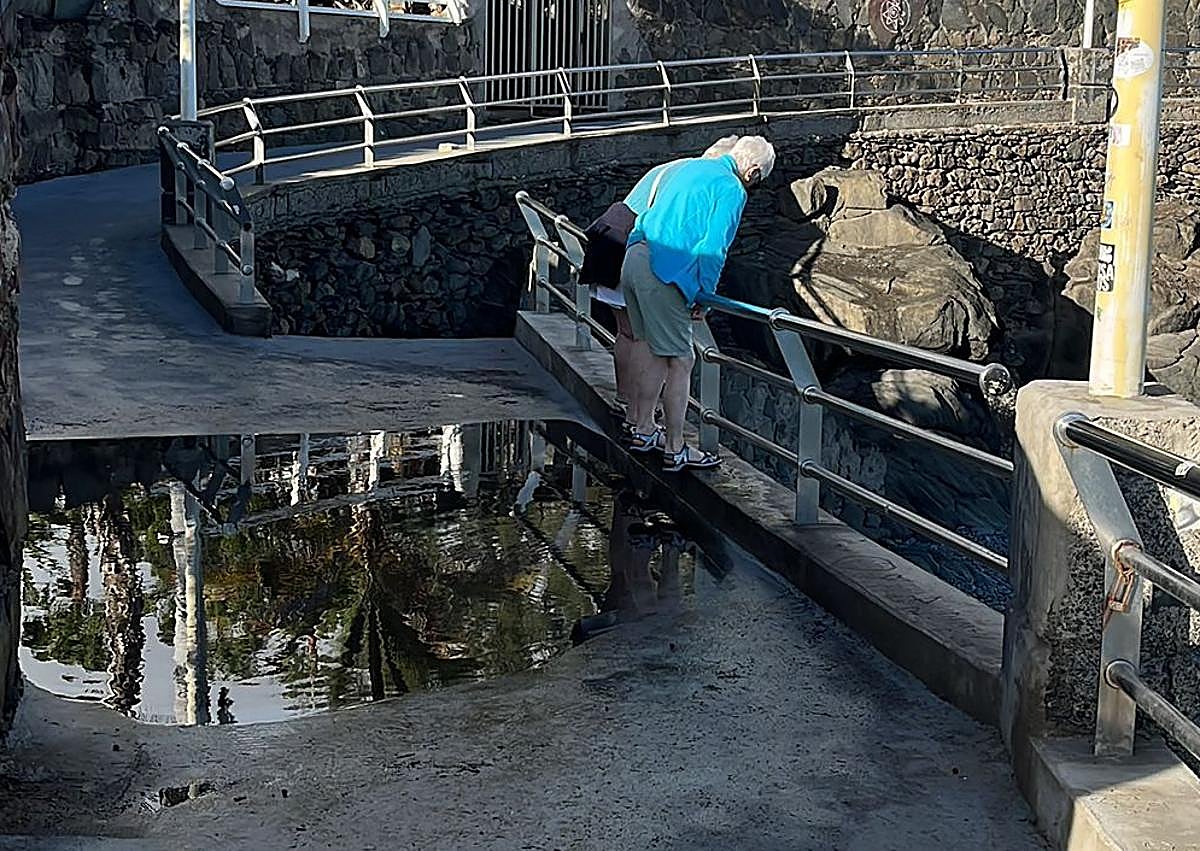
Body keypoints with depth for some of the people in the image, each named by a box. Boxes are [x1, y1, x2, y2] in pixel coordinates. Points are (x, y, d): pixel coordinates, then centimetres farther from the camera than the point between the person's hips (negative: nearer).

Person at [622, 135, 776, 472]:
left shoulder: (683, 167, 20)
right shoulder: (731, 189, -4)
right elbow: (713, 248, -12)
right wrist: (705, 296, -1)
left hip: (635, 257, 9)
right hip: (665, 273, -9)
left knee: (646, 344, 21)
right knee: (680, 360, 1)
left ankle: (643, 429, 32)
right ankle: (674, 450, 6)